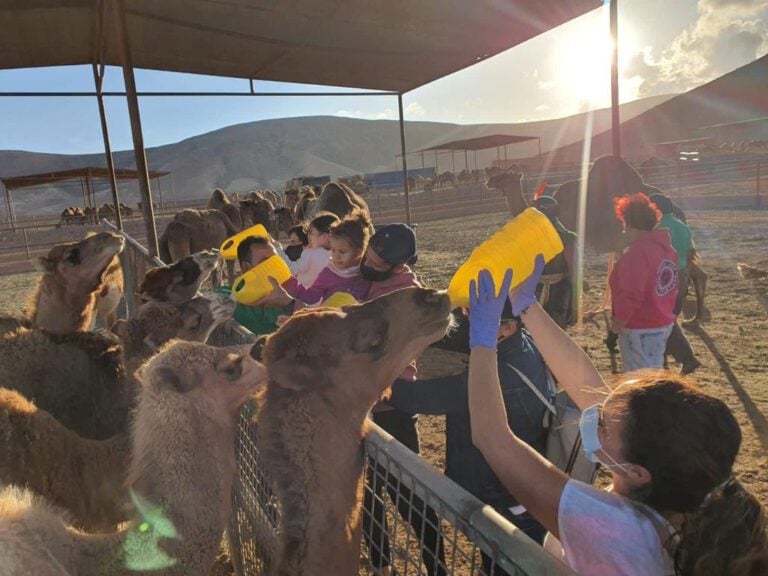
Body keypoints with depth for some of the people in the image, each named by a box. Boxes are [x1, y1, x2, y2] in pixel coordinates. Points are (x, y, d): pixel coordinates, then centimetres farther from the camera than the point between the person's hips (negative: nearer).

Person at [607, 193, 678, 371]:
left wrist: (614, 331, -19)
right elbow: (671, 289, 14)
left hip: (640, 330, -9)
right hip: (663, 325, 9)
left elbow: (630, 298, -25)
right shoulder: (667, 248, 8)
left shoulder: (637, 253, -21)